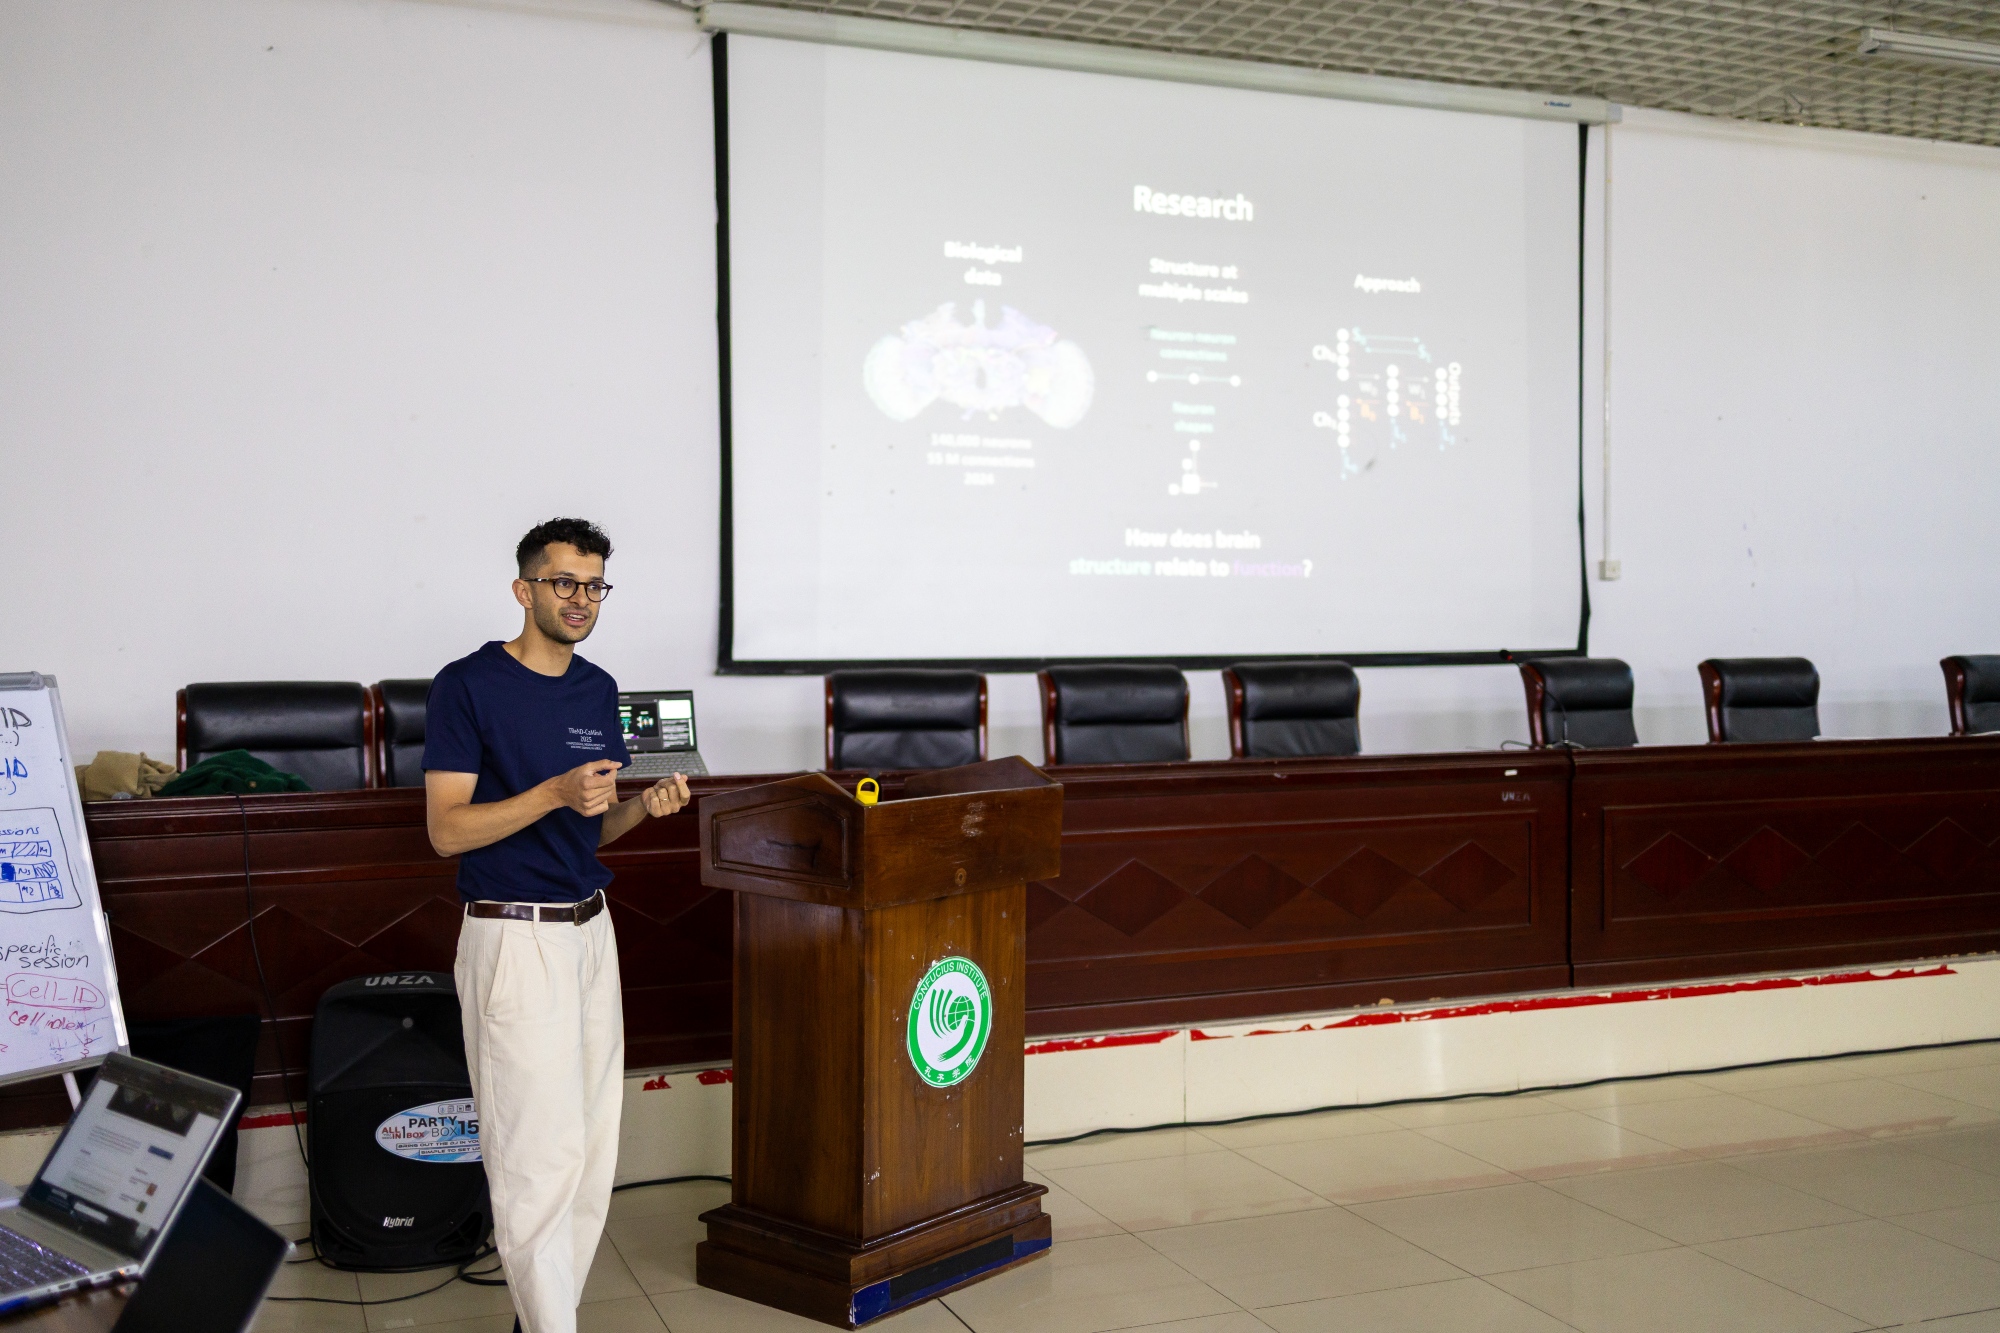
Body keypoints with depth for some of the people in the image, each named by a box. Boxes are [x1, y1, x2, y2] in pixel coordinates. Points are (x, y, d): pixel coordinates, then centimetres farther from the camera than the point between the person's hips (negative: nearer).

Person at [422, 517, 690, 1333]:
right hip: (513, 936, -7)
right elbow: (447, 830, -13)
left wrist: (645, 806, -4)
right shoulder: (468, 685, -9)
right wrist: (554, 793, -25)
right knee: (539, 1154, -7)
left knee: (593, 1147, 10)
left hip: (590, 929, 7)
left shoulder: (598, 690, 11)